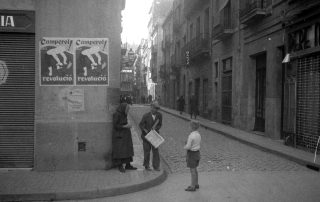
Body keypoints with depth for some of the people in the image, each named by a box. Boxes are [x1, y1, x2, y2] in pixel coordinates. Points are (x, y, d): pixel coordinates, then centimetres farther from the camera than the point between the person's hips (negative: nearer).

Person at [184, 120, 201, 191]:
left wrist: (185, 147, -2)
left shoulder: (191, 136, -23)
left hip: (192, 154, -8)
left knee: (192, 171, 0)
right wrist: (187, 146, 10)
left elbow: (188, 147, -23)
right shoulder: (198, 135, 4)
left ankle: (193, 187, 8)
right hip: (197, 153, 8)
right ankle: (196, 184, 28)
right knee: (195, 169, 19)